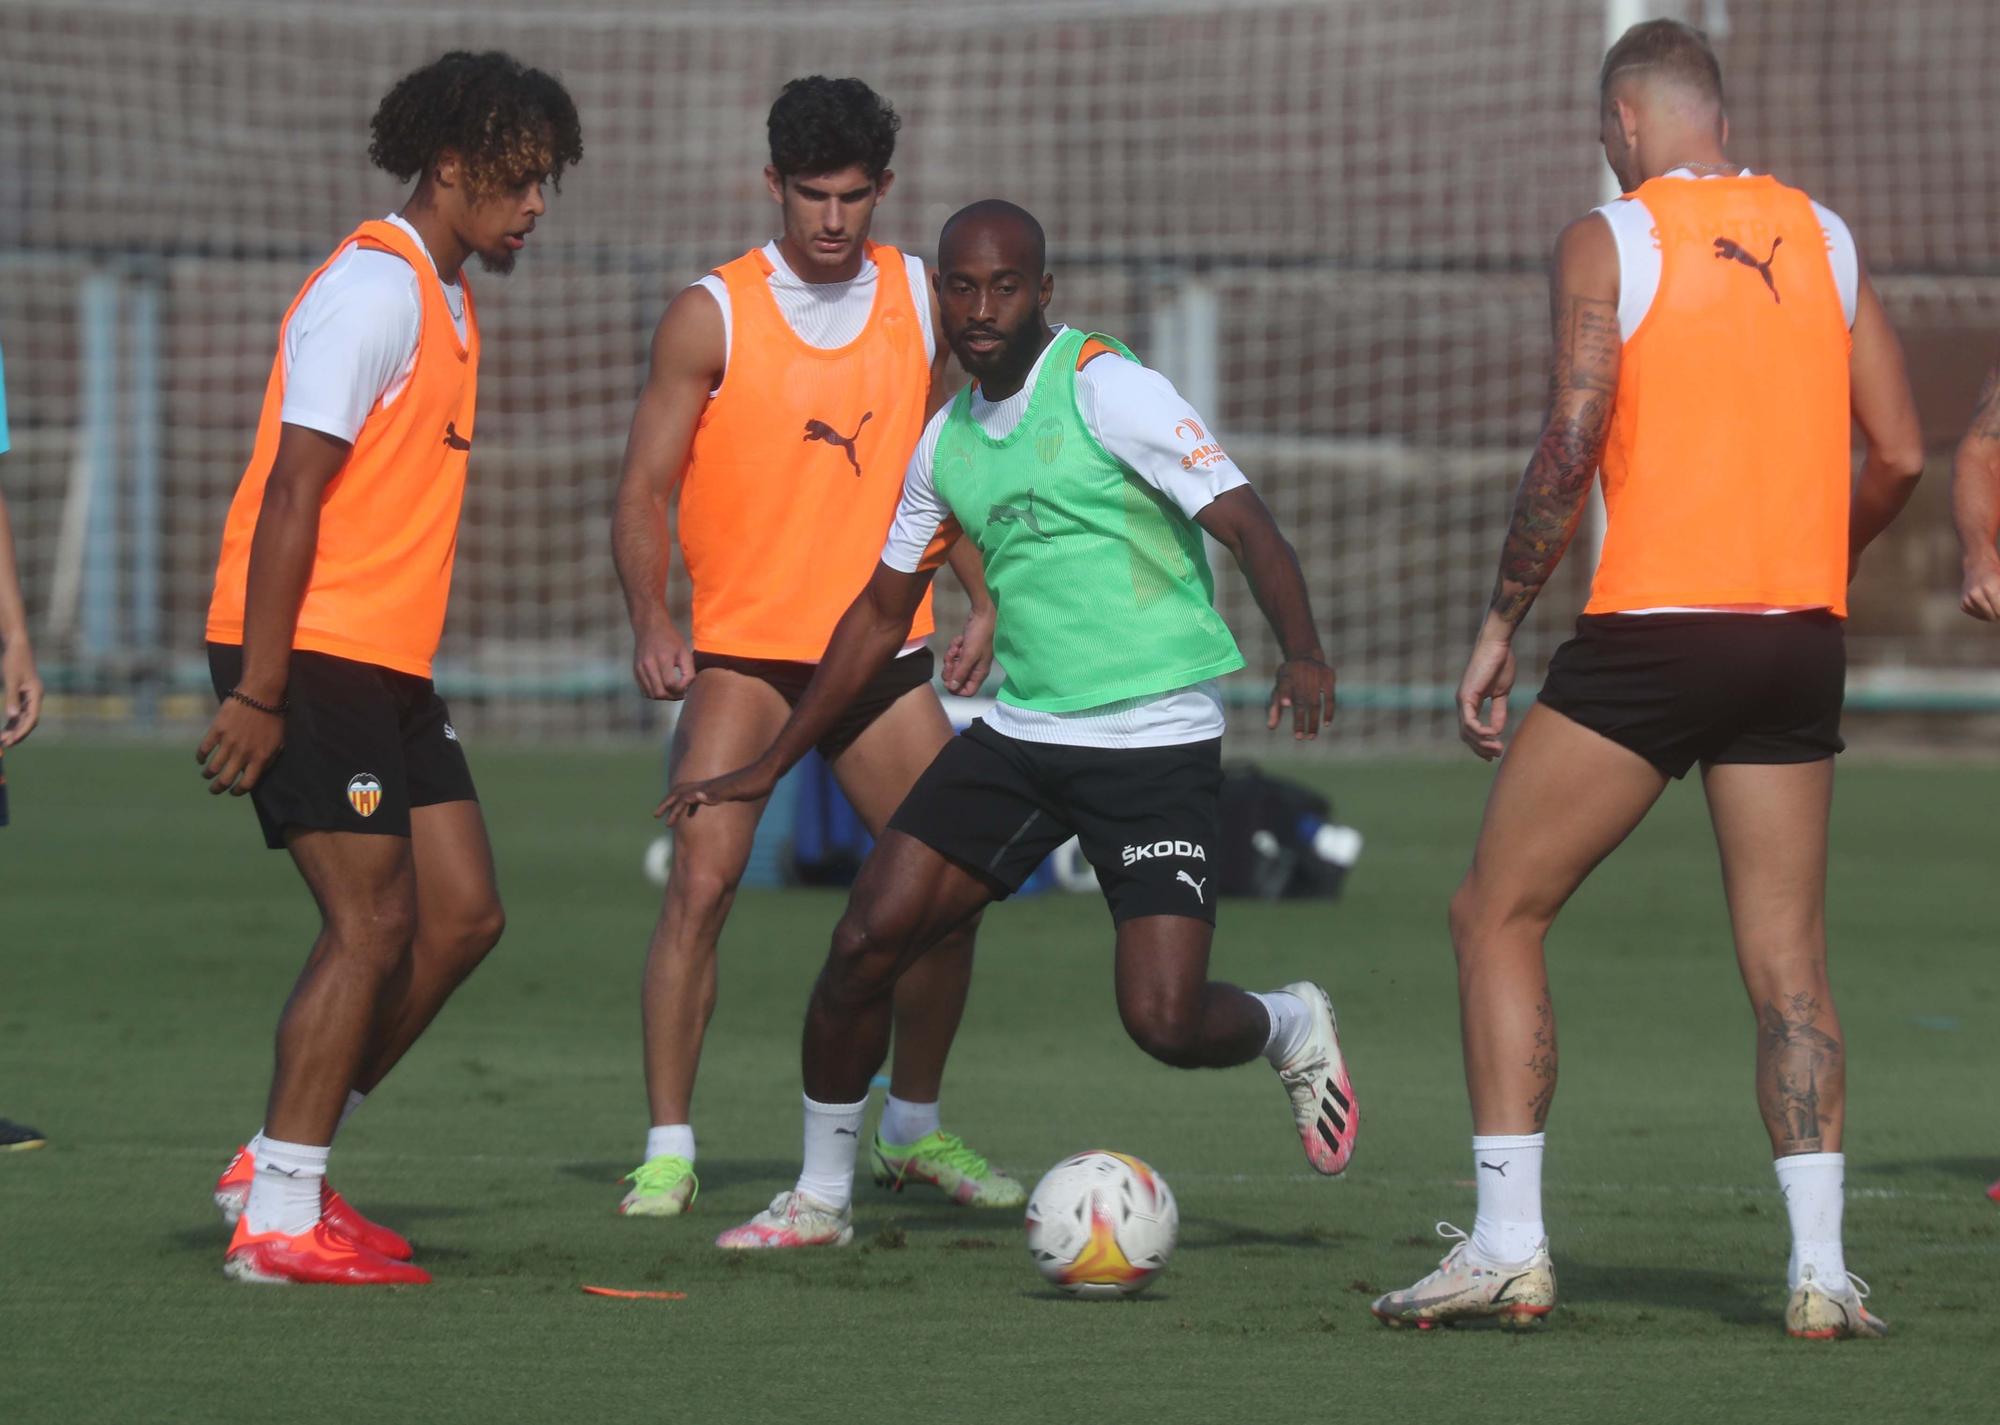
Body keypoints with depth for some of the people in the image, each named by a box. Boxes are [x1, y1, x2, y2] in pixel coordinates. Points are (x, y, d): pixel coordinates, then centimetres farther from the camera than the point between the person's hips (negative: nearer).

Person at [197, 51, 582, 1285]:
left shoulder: (449, 298, 16)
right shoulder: (375, 292, -15)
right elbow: (293, 494, -19)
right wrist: (258, 694, -22)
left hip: (387, 666, 10)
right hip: (311, 656, -10)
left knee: (464, 914, 6)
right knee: (374, 919, -10)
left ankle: (281, 1166, 13)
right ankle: (280, 1220, -5)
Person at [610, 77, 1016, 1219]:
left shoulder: (921, 300, 5)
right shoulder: (712, 317, -6)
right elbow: (645, 489, -6)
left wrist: (984, 602, 5)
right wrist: (652, 619, -19)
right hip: (744, 650, -4)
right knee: (704, 883, -17)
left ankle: (915, 1129, 24)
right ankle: (668, 1152, -10)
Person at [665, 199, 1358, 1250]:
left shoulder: (1107, 391, -10)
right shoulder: (947, 442, 11)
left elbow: (1246, 525, -15)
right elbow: (880, 614, 21)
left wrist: (1301, 656, -33)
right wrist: (766, 769, 22)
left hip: (1156, 741, -6)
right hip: (1020, 731, 6)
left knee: (1166, 1023, -16)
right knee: (865, 942, -7)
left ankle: (1290, 1029, 21)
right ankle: (818, 1198, 12)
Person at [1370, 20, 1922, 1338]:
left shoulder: (1609, 241, -4)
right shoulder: (1824, 239, 10)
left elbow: (1571, 449, -12)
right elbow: (1901, 457, 8)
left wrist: (1501, 624, -5)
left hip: (1654, 632, -4)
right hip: (1802, 638, 4)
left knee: (1498, 916, 7)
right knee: (1788, 961, 8)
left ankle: (1508, 1245, 2)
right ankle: (1821, 1267, -2)